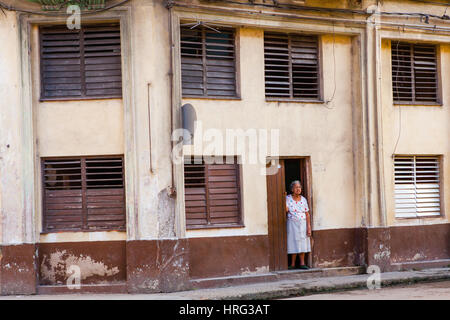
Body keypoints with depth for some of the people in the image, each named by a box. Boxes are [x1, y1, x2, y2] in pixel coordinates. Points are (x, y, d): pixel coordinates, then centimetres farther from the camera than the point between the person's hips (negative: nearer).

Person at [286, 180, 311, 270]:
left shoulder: (303, 199, 5)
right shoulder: (288, 198, -1)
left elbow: (307, 214, 4)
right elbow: (286, 210, -16)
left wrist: (309, 227, -1)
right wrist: (283, 199, -20)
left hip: (303, 223, 2)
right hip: (292, 223, -2)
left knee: (302, 243, 2)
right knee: (294, 243, -2)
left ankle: (302, 263, 7)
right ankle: (293, 264, 4)